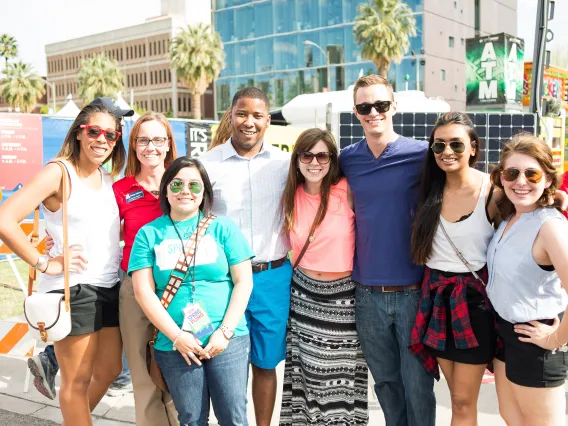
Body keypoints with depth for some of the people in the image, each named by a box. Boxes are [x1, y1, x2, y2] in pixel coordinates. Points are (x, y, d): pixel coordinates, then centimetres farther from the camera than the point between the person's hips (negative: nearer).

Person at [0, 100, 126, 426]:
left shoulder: (108, 179, 10)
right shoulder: (59, 172, -11)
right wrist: (46, 264, -16)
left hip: (110, 287, 8)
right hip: (74, 289, -7)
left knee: (110, 369, 19)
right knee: (78, 381, 6)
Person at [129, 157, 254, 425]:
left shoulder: (223, 228, 5)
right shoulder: (149, 234, 6)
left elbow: (243, 282, 1)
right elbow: (143, 291, -1)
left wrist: (225, 331, -8)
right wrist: (176, 336, -9)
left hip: (227, 339, 0)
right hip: (174, 345, 1)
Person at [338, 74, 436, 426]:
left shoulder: (421, 153, -6)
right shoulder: (348, 159, 4)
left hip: (414, 291, -3)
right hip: (368, 294, 3)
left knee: (418, 383, 7)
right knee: (385, 380, 17)